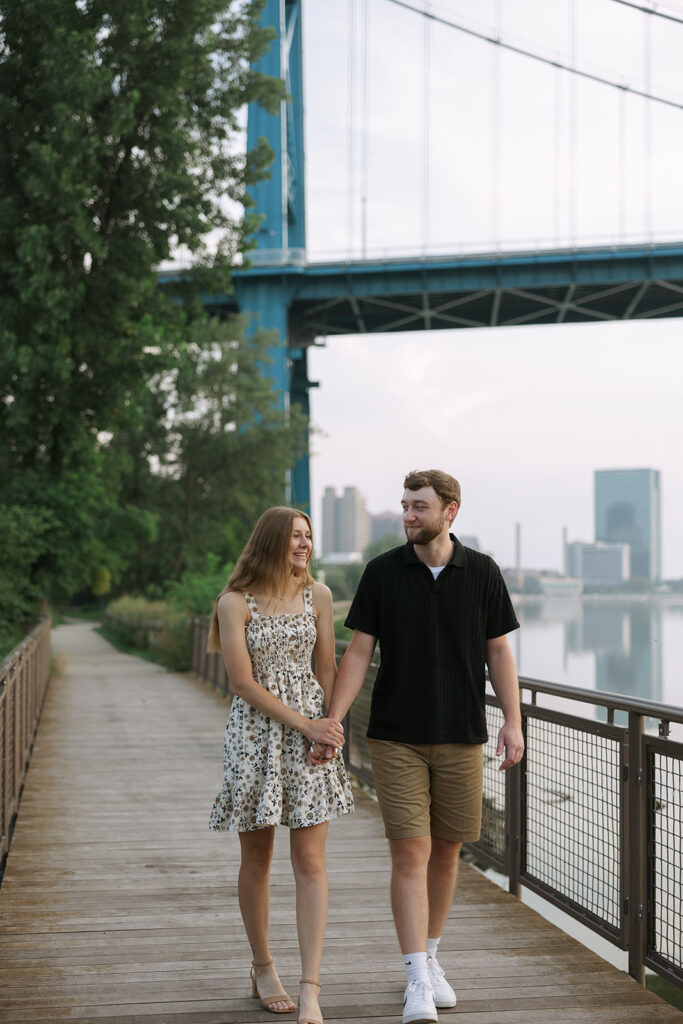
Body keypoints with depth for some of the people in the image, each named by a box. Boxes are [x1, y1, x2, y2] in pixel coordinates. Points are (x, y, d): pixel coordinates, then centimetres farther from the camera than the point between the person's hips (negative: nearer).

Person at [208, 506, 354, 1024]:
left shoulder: (317, 595, 6)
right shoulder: (235, 602, -6)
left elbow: (327, 667, 10)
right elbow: (244, 682, -10)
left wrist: (332, 723, -6)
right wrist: (305, 725, -13)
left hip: (314, 727, 2)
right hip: (256, 731, -2)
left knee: (310, 860, -5)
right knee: (257, 859, 8)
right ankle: (263, 970, 27)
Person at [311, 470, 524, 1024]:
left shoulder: (482, 572, 1)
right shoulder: (382, 573, -2)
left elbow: (498, 652, 6)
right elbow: (359, 653, -1)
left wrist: (513, 721, -2)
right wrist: (332, 722, -8)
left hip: (462, 737, 2)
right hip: (397, 738, -2)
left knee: (446, 851, 10)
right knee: (410, 854, -7)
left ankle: (430, 958, 27)